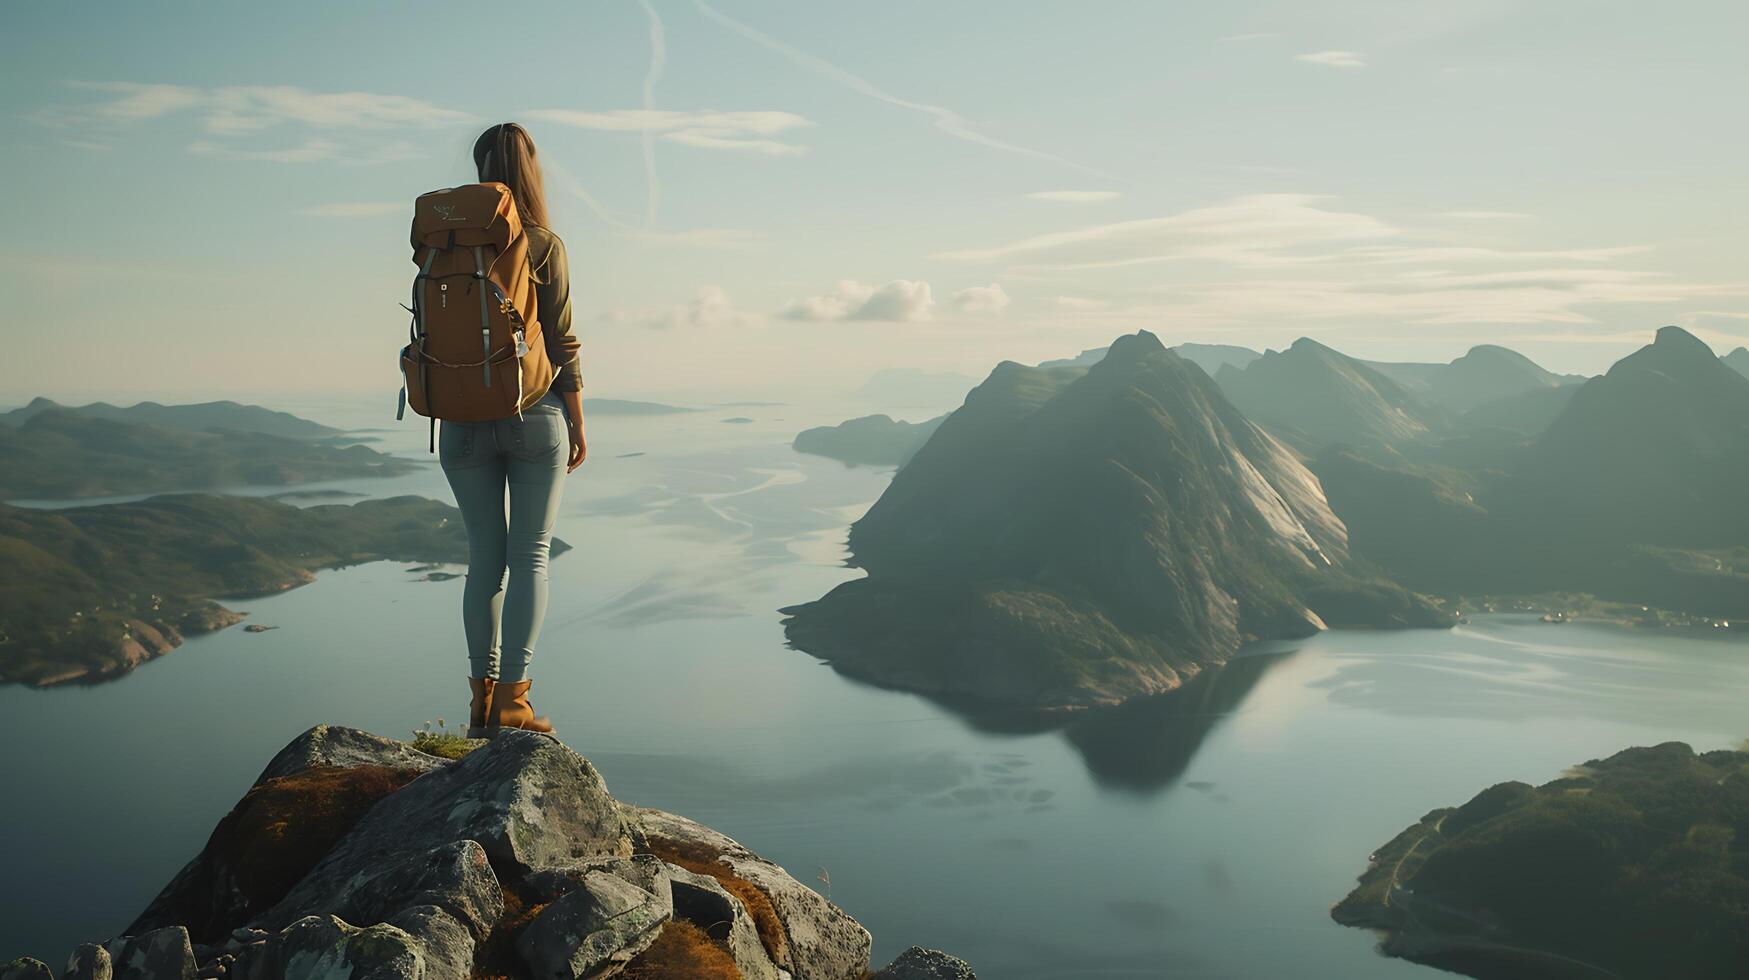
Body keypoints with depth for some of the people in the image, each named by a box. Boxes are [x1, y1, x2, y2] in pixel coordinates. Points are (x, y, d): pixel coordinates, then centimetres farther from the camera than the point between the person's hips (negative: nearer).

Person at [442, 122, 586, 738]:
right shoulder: (544, 245, -6)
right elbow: (562, 343, -6)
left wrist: (448, 411, 14)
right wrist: (578, 423, 4)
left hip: (465, 421, 3)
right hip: (534, 416, -3)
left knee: (484, 556, 12)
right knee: (530, 555, 4)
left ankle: (482, 697, 14)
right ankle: (511, 698, 2)